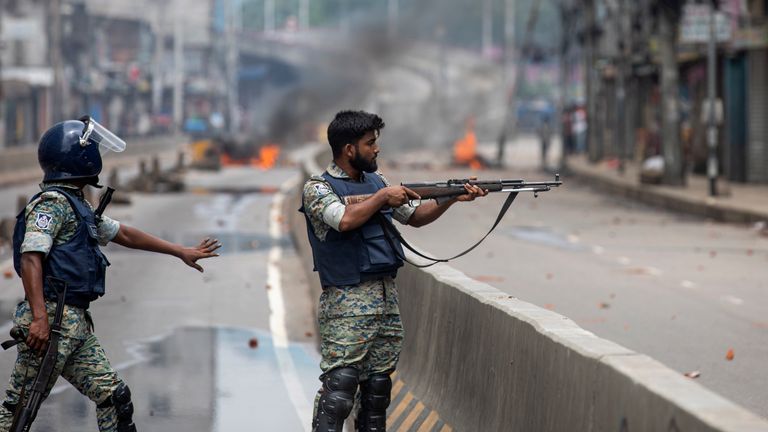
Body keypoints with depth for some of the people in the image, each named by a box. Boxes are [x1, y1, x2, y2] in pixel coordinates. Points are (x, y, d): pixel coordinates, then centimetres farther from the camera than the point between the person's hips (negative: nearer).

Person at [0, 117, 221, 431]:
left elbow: (124, 235, 30)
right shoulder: (53, 202, -10)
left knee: (114, 396, 8)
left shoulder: (76, 206, 21)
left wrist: (181, 252, 33)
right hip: (51, 320, -10)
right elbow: (30, 258, -20)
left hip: (76, 323, 10)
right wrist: (39, 317, -29)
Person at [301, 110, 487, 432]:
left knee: (378, 387, 10)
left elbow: (415, 217, 22)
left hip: (387, 297, 7)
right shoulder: (317, 188, -6)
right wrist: (383, 197, -12)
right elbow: (345, 220, -23)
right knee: (338, 390, -12)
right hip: (347, 303, -7)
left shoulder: (375, 182, 15)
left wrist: (452, 198, 9)